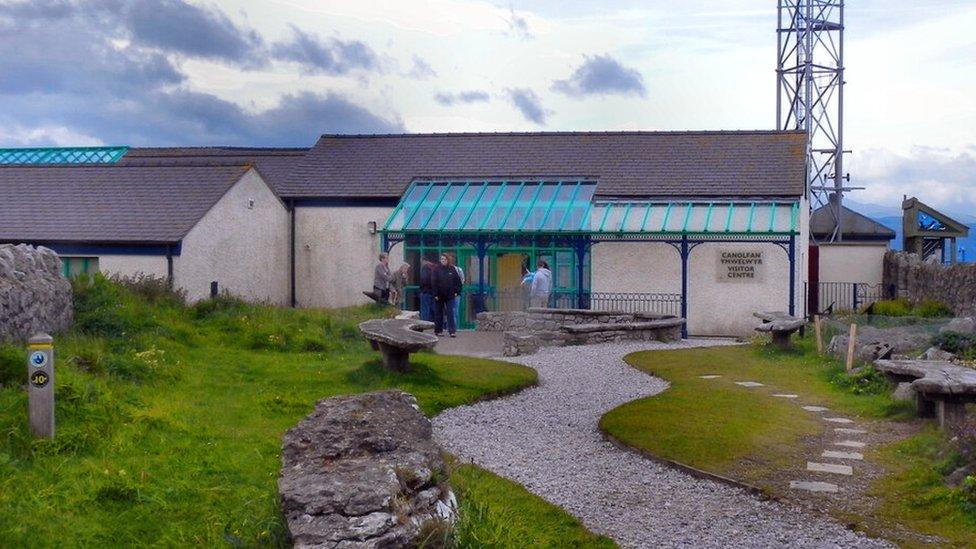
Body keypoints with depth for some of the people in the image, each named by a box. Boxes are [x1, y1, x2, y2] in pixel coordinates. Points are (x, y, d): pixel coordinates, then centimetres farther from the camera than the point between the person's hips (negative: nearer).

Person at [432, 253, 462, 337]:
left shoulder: (452, 269, 4)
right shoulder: (437, 269, -1)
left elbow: (458, 281, 9)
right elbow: (433, 282, -5)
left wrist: (457, 291, 1)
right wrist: (435, 294, -12)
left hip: (450, 295, 1)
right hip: (439, 296, -1)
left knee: (450, 313, -3)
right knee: (439, 313, 7)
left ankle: (452, 331, -5)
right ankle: (438, 330, 16)